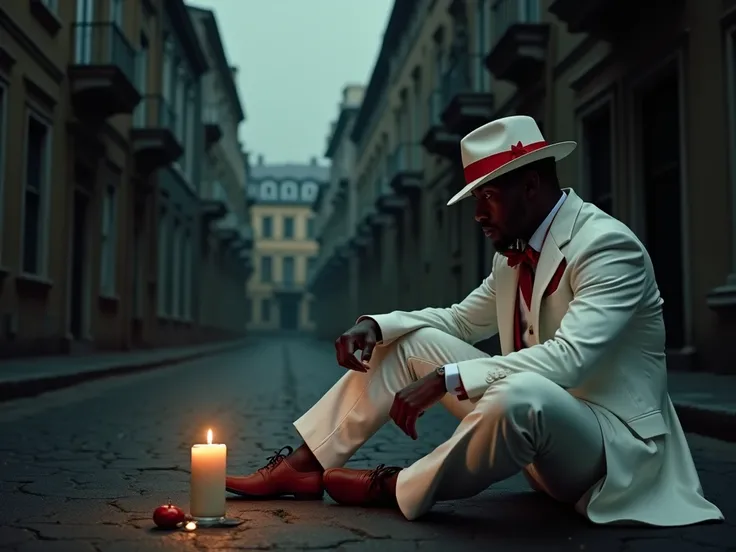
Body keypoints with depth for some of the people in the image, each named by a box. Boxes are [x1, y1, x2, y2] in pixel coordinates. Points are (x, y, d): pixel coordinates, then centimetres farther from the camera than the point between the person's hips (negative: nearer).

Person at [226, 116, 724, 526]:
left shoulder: (609, 246, -19)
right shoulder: (514, 254, 6)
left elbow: (567, 359, -32)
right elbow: (460, 320, 17)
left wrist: (444, 379, -34)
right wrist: (377, 324, -1)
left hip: (613, 444, -8)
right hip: (530, 414, 8)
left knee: (519, 395, -40)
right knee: (410, 341, 5)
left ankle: (398, 490, -13)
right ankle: (303, 466, 3)